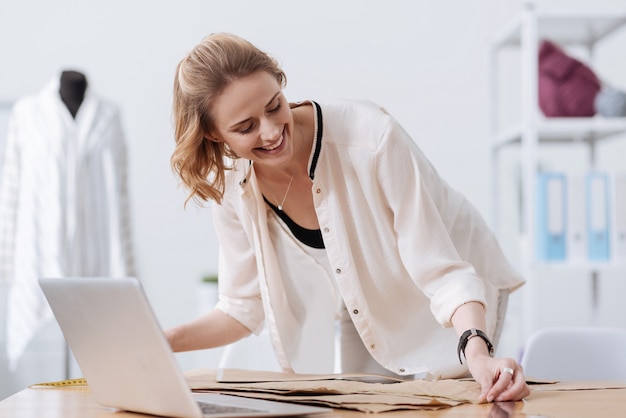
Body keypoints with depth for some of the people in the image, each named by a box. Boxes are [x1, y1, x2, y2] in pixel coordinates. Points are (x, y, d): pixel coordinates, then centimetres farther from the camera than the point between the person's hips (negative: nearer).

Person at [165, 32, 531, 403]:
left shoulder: (371, 136, -34)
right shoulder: (229, 185, -18)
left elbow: (443, 274, -32)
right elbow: (243, 308, -6)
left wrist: (478, 355, -48)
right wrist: (161, 342, -19)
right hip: (363, 314, 4)